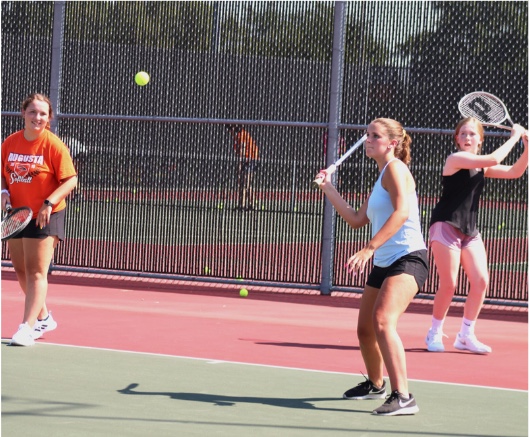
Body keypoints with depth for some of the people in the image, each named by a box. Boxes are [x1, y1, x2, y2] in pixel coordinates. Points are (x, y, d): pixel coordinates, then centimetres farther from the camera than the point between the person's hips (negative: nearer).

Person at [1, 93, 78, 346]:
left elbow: (70, 180, -12)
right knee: (21, 270, 13)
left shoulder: (53, 145, -12)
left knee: (36, 272, -10)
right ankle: (43, 317, 31)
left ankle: (27, 327, -12)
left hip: (44, 216, -6)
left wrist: (49, 203, -23)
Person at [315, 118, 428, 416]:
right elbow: (357, 220, 27)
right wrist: (329, 189, 21)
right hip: (384, 263, 10)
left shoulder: (395, 169, -8)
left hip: (408, 258, -10)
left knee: (383, 321, -28)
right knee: (365, 329, 18)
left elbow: (401, 212, -23)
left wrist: (369, 249, -29)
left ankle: (403, 397, -33)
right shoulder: (381, 178, 21)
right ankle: (375, 385, 42)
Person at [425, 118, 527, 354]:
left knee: (481, 282, -3)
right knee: (449, 284, -10)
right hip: (446, 226, -8)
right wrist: (514, 137, -13)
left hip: (470, 231, 8)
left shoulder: (481, 166, 14)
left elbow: (514, 172, 13)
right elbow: (494, 160, -23)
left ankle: (466, 336, 9)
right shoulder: (456, 158, -11)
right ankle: (434, 334, 7)